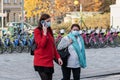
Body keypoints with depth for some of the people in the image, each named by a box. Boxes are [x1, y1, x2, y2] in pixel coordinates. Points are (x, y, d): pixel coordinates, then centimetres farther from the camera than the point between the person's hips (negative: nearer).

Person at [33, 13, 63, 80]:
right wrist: (45, 33, -17)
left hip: (49, 61, 7)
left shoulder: (49, 31, 15)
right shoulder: (37, 31, -5)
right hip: (41, 62, -7)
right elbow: (41, 44, -17)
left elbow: (53, 45, 18)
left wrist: (58, 57, 14)